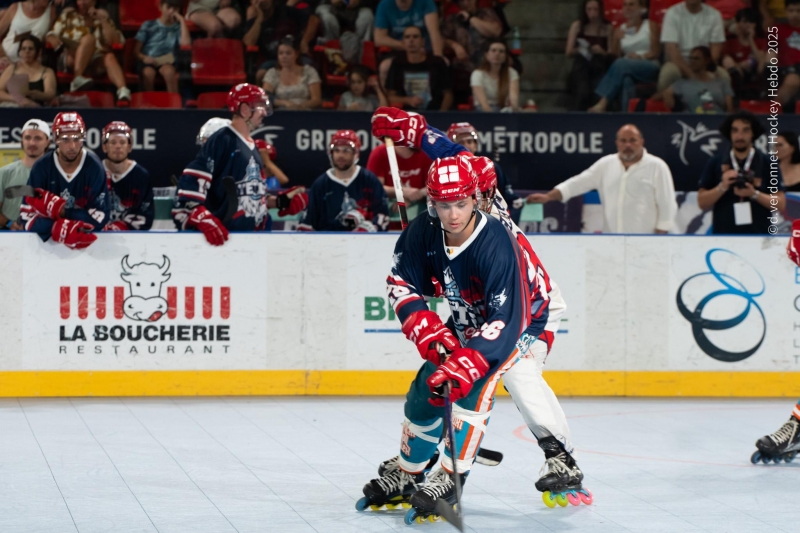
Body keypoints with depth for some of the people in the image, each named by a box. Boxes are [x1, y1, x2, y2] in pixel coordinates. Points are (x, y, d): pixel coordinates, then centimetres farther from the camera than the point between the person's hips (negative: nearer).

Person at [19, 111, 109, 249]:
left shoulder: (94, 168, -9)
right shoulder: (41, 168, -6)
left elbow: (98, 218, -14)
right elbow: (27, 216, -11)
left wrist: (58, 209, -19)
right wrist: (59, 228, -27)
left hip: (87, 240, -1)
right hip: (46, 240, 1)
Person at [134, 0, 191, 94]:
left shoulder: (177, 27, 12)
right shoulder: (148, 25, 10)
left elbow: (186, 43, -10)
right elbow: (136, 50, 6)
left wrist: (182, 21, -3)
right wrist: (143, 57, -16)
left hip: (166, 62, 0)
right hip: (148, 61, 0)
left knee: (169, 71, -36)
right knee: (148, 72, -36)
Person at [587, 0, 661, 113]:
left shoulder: (651, 26, 12)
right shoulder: (619, 30, 20)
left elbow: (656, 52, 1)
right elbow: (615, 56, 11)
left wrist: (641, 56, -18)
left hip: (649, 68, -2)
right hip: (628, 69, 2)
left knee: (622, 64, -36)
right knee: (626, 79, -40)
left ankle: (603, 103, -44)